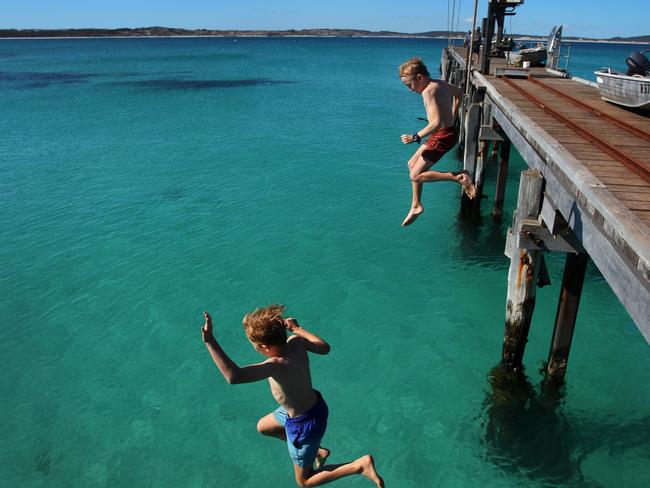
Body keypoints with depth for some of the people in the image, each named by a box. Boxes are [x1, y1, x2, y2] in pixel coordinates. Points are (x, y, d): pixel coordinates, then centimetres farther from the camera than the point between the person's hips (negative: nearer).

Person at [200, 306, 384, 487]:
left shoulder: (277, 365, -40)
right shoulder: (296, 342, -19)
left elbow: (234, 376, -54)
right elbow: (324, 347, 2)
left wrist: (210, 341, -55)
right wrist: (297, 328, 9)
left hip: (304, 425, -8)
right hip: (313, 405, 8)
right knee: (262, 427, 31)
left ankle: (361, 464, 9)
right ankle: (318, 452, 34)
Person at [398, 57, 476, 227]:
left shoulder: (429, 91, -22)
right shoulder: (441, 83, 8)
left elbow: (437, 122, -31)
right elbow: (458, 93, 28)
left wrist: (416, 137, -25)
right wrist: (452, 117, 31)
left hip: (443, 136, -10)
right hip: (448, 130, 10)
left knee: (416, 175, -5)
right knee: (412, 164, 17)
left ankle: (459, 177, -8)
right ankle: (416, 206, 25)